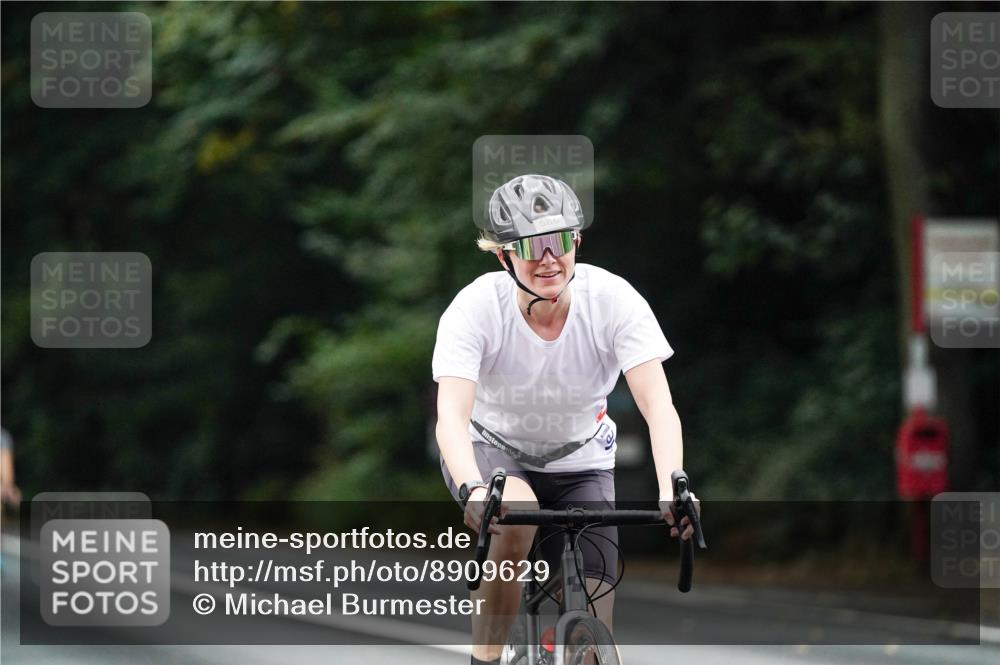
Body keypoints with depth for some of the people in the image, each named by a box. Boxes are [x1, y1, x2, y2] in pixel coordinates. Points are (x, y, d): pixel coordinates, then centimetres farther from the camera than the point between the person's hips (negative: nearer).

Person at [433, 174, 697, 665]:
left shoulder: (613, 300, -24)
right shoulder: (476, 308, -27)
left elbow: (657, 405, -31)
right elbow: (451, 416, -37)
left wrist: (672, 489, -49)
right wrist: (472, 489, -57)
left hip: (579, 463, 2)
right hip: (491, 449, -2)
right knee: (515, 514, -37)